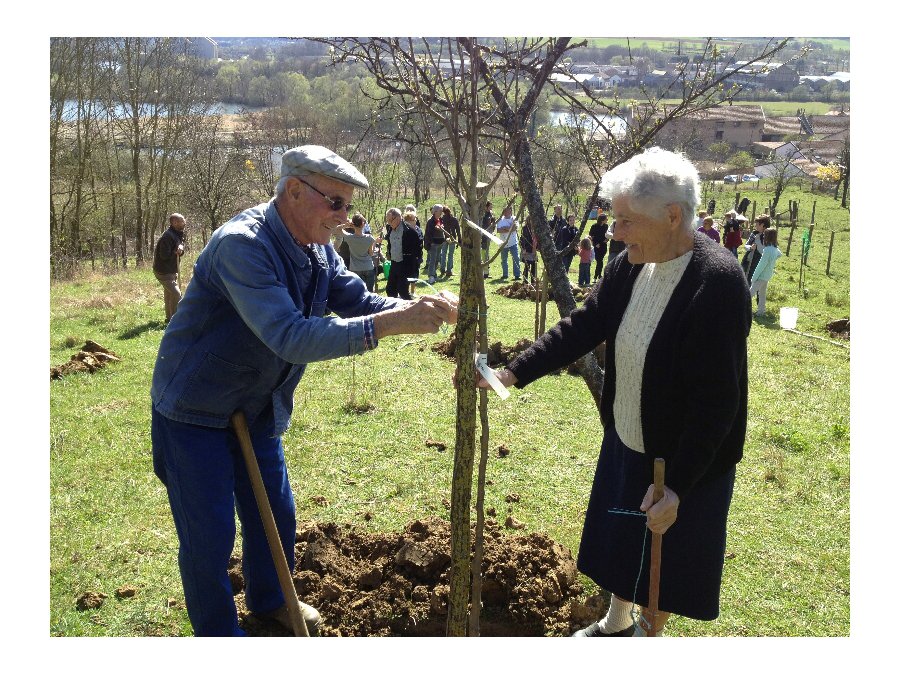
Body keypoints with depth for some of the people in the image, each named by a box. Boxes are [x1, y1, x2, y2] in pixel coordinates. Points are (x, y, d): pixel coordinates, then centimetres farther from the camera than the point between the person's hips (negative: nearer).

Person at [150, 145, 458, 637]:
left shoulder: (318, 250, -3)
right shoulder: (241, 245, -31)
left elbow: (357, 301, -1)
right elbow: (289, 336, -40)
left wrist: (417, 308, -21)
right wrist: (390, 324, -45)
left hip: (257, 408, 8)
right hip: (194, 409, -8)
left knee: (275, 516, 18)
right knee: (208, 535, 0)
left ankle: (268, 600, 42)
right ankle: (216, 632, 23)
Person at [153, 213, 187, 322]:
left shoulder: (178, 234, 8)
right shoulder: (167, 236, -23)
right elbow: (164, 255, -27)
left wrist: (180, 249, -11)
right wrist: (176, 252, -16)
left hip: (171, 271, 11)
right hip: (163, 271, -11)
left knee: (169, 294, 20)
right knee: (176, 293, -16)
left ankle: (169, 318, 32)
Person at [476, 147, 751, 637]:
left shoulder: (718, 283, -28)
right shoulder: (629, 266, -6)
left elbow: (716, 402, -27)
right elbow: (582, 326, 2)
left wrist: (678, 486, -24)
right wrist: (514, 372, -9)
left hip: (683, 461, -7)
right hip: (624, 443, 7)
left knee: (663, 562, 13)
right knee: (619, 543, 24)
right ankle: (616, 625, 48)